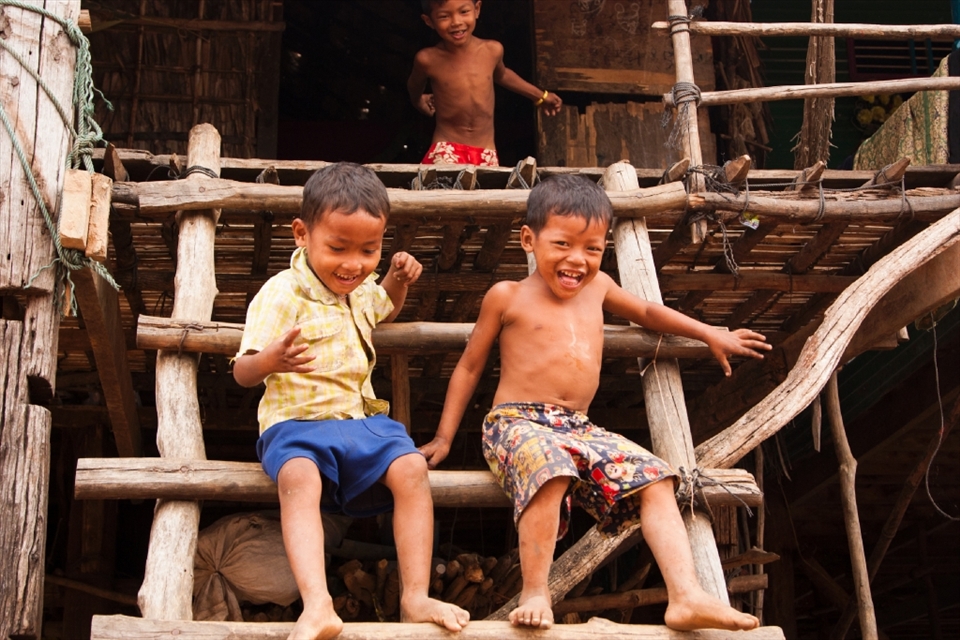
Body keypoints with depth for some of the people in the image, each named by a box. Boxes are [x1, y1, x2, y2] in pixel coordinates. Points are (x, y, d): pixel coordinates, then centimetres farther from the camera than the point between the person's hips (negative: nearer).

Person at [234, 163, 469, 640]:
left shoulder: (361, 288, 12)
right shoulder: (281, 295, -9)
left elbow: (385, 309, 39)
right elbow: (242, 372, -11)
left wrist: (398, 281, 15)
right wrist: (271, 359, -36)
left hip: (362, 420, 6)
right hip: (296, 422, -5)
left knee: (410, 469, -22)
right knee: (299, 479, -37)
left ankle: (416, 598, -19)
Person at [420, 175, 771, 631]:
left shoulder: (597, 287, 18)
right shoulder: (506, 297, 5)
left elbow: (646, 312, 37)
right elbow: (468, 367, 11)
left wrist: (711, 335, 35)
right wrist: (444, 437, 7)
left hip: (578, 429, 6)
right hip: (517, 423, -5)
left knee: (654, 480, -13)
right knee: (549, 469, -38)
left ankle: (686, 596, -21)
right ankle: (534, 594, -31)